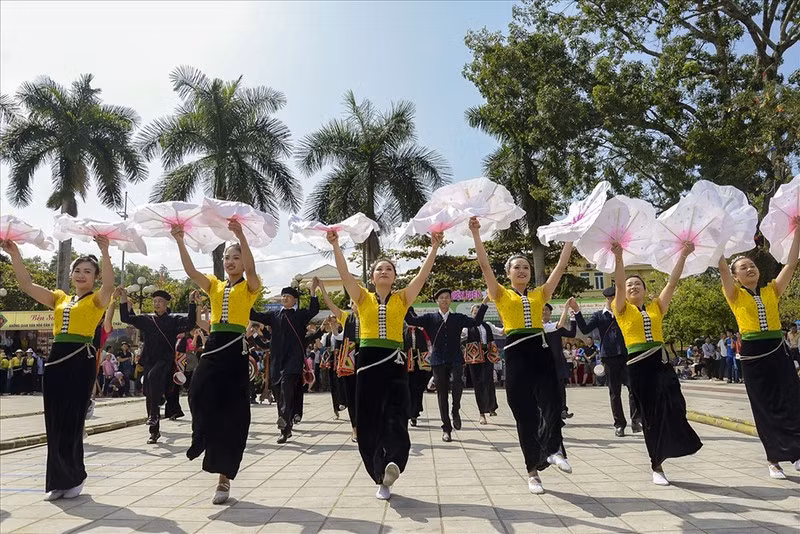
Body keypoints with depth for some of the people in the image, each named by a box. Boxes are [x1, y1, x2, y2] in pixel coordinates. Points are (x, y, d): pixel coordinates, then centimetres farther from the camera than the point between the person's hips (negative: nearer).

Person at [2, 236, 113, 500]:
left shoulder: (96, 300, 2)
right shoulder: (59, 298, 18)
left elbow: (109, 285, -19)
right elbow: (27, 285, 11)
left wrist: (105, 252, -30)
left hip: (80, 360, -5)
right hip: (56, 359, 6)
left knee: (71, 422, -1)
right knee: (54, 423, 8)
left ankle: (73, 477, 16)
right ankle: (59, 480, 20)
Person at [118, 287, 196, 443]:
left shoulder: (174, 319, 2)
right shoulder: (147, 319, 14)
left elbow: (190, 323, -14)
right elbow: (126, 318, 10)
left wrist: (192, 302, -24)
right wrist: (123, 298, -1)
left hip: (165, 360, -5)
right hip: (149, 361, 5)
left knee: (153, 376, -35)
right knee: (150, 395, 6)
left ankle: (154, 414, -27)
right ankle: (154, 431, 17)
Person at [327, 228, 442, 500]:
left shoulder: (402, 298, 10)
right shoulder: (363, 298, 11)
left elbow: (423, 275, 0)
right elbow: (344, 273, 0)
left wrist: (434, 248, -6)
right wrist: (335, 245, -7)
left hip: (394, 361, -1)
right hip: (368, 360, 1)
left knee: (395, 415, -15)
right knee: (368, 419, 3)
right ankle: (382, 475, 14)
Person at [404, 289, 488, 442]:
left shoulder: (458, 318, 13)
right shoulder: (429, 318, 10)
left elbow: (476, 321, 3)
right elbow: (411, 320, 1)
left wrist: (484, 302, -2)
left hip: (455, 359, 0)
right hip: (438, 361, 0)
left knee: (456, 382, -27)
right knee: (442, 394, 3)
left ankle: (456, 411, 0)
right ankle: (446, 428, 14)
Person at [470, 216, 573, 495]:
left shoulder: (540, 294, 15)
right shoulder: (502, 295, 8)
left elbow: (561, 266, 14)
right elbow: (485, 265, -2)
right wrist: (475, 233, -8)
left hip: (541, 350, 2)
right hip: (516, 354, -2)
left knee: (553, 405, -18)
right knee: (524, 414, 3)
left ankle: (553, 450, 2)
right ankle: (533, 472, 14)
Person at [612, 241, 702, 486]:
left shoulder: (657, 307, 15)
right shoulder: (622, 310, 5)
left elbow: (672, 282, 8)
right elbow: (619, 284, -10)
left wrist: (683, 256, 0)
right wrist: (618, 257, -23)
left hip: (660, 361, 3)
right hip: (638, 365, -2)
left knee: (672, 406, -20)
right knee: (650, 414, 3)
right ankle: (657, 467, 15)